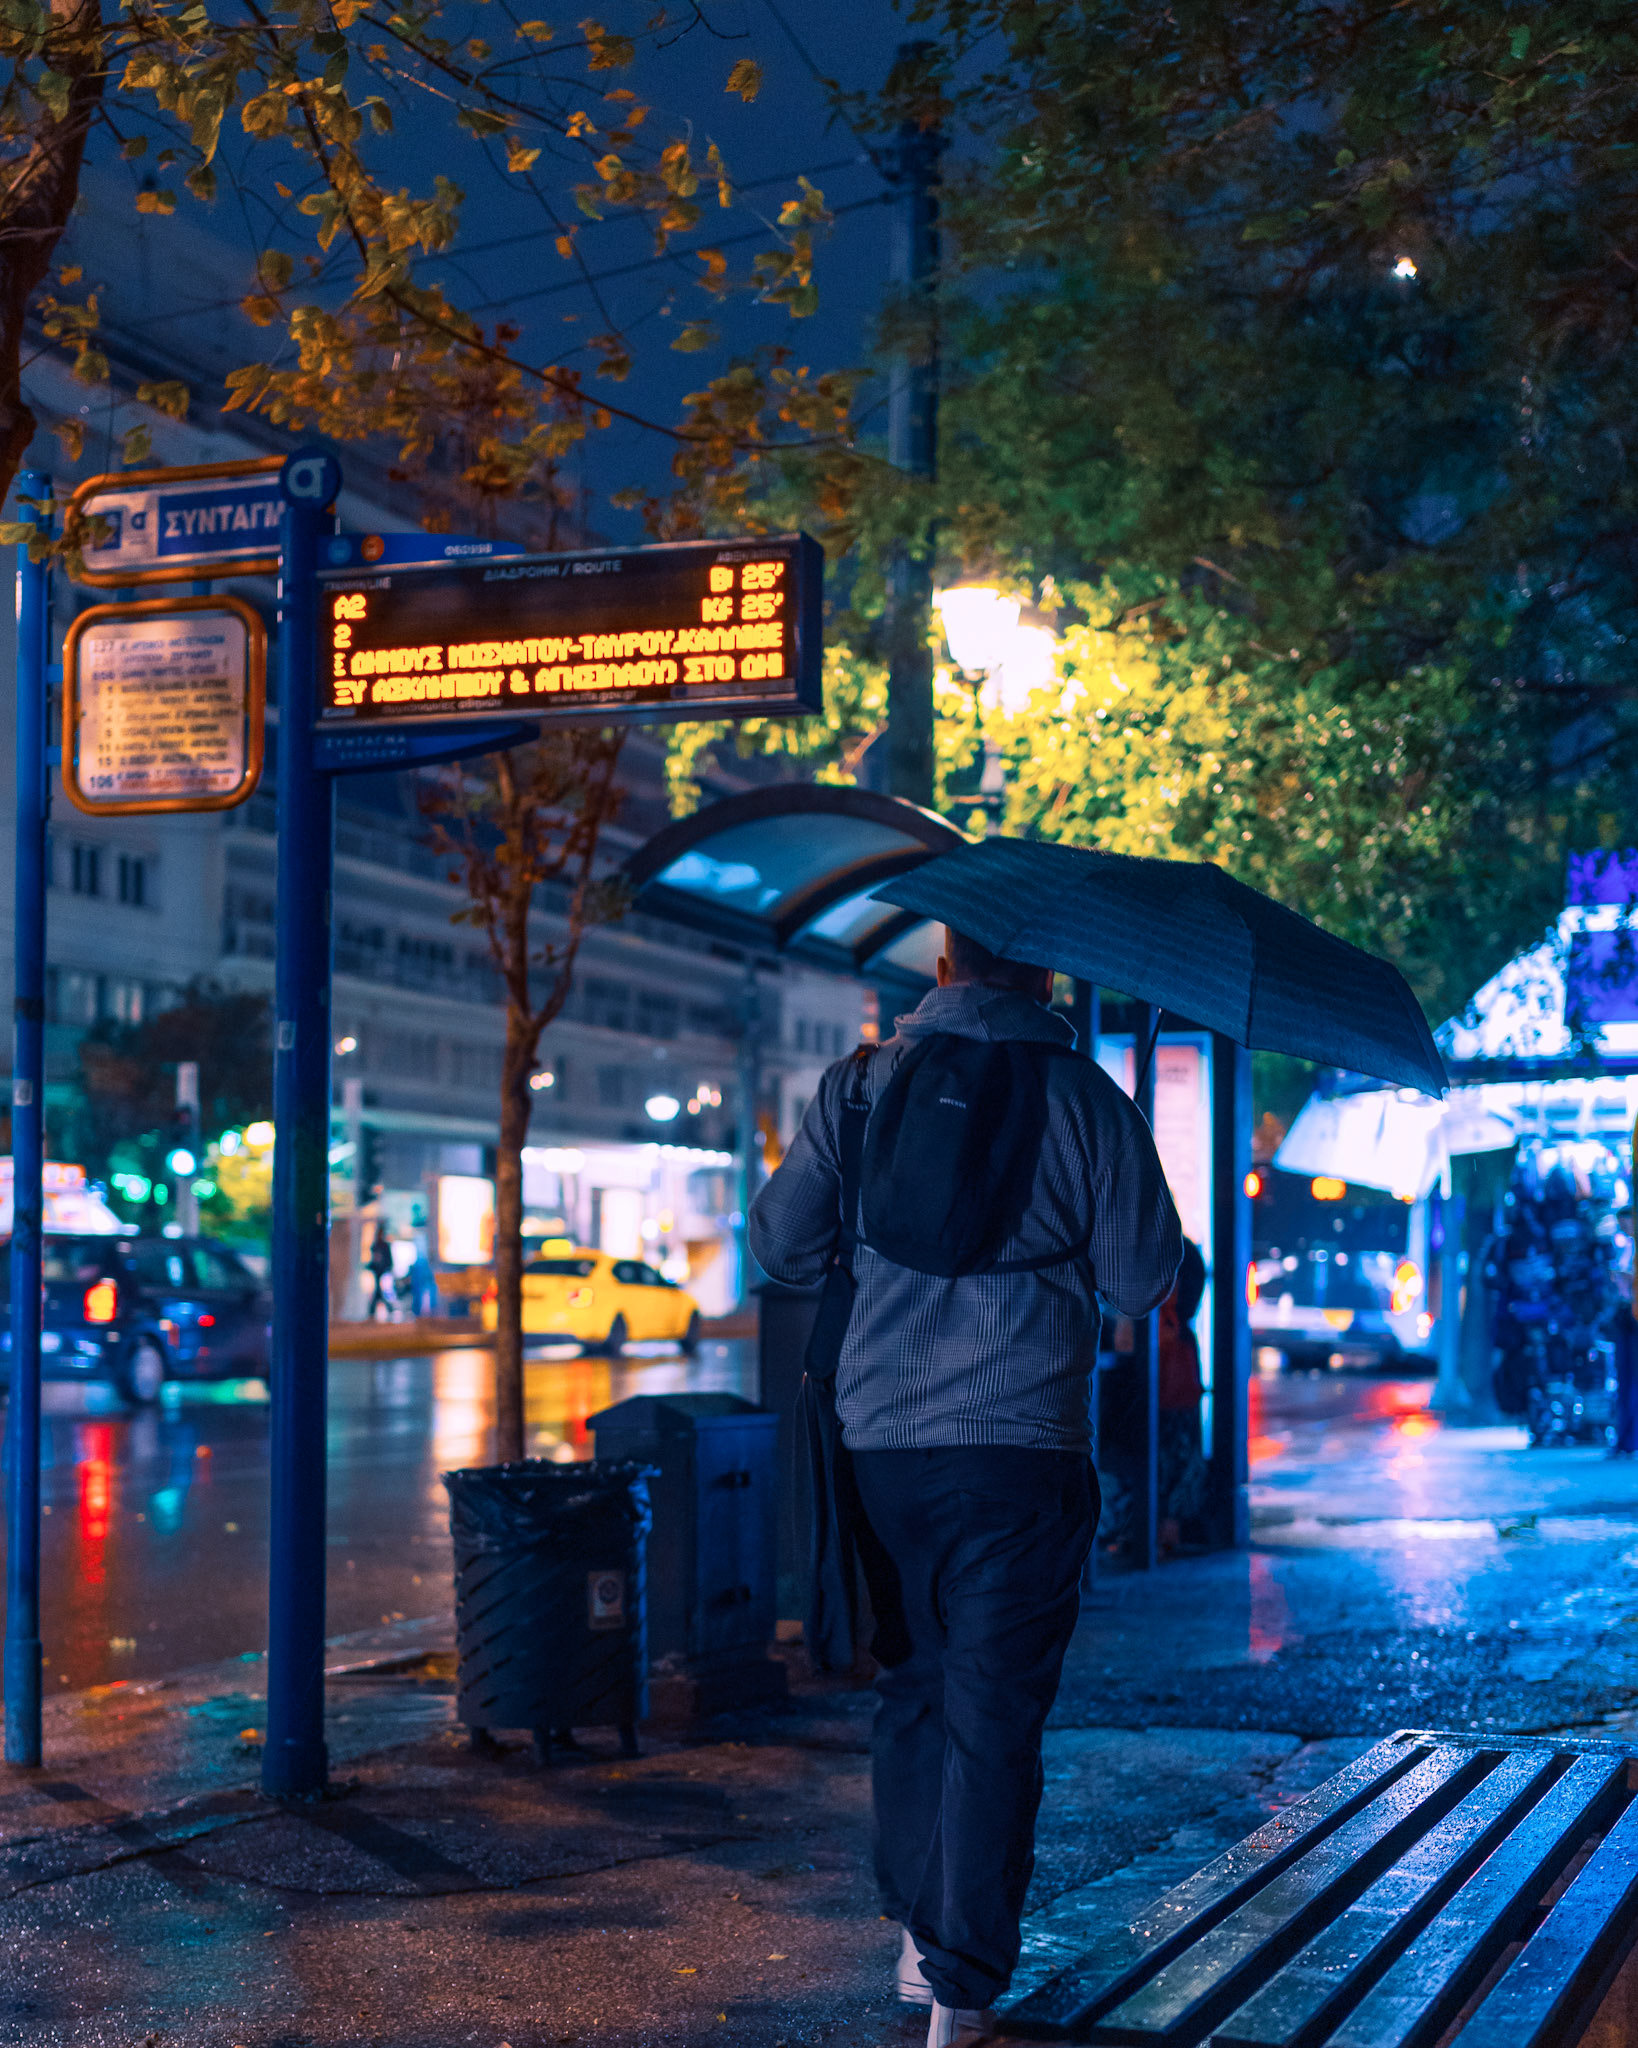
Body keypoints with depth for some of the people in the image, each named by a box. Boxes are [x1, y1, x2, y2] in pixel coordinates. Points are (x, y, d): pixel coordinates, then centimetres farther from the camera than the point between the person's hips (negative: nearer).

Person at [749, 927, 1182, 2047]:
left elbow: (782, 1242, 6)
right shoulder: (1085, 1100, -3)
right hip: (1020, 1449, -3)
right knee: (994, 1713, 3)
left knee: (911, 1686, 19)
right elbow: (1146, 1280, -1)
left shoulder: (861, 1084, 4)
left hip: (879, 1440, 3)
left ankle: (918, 1932, 25)